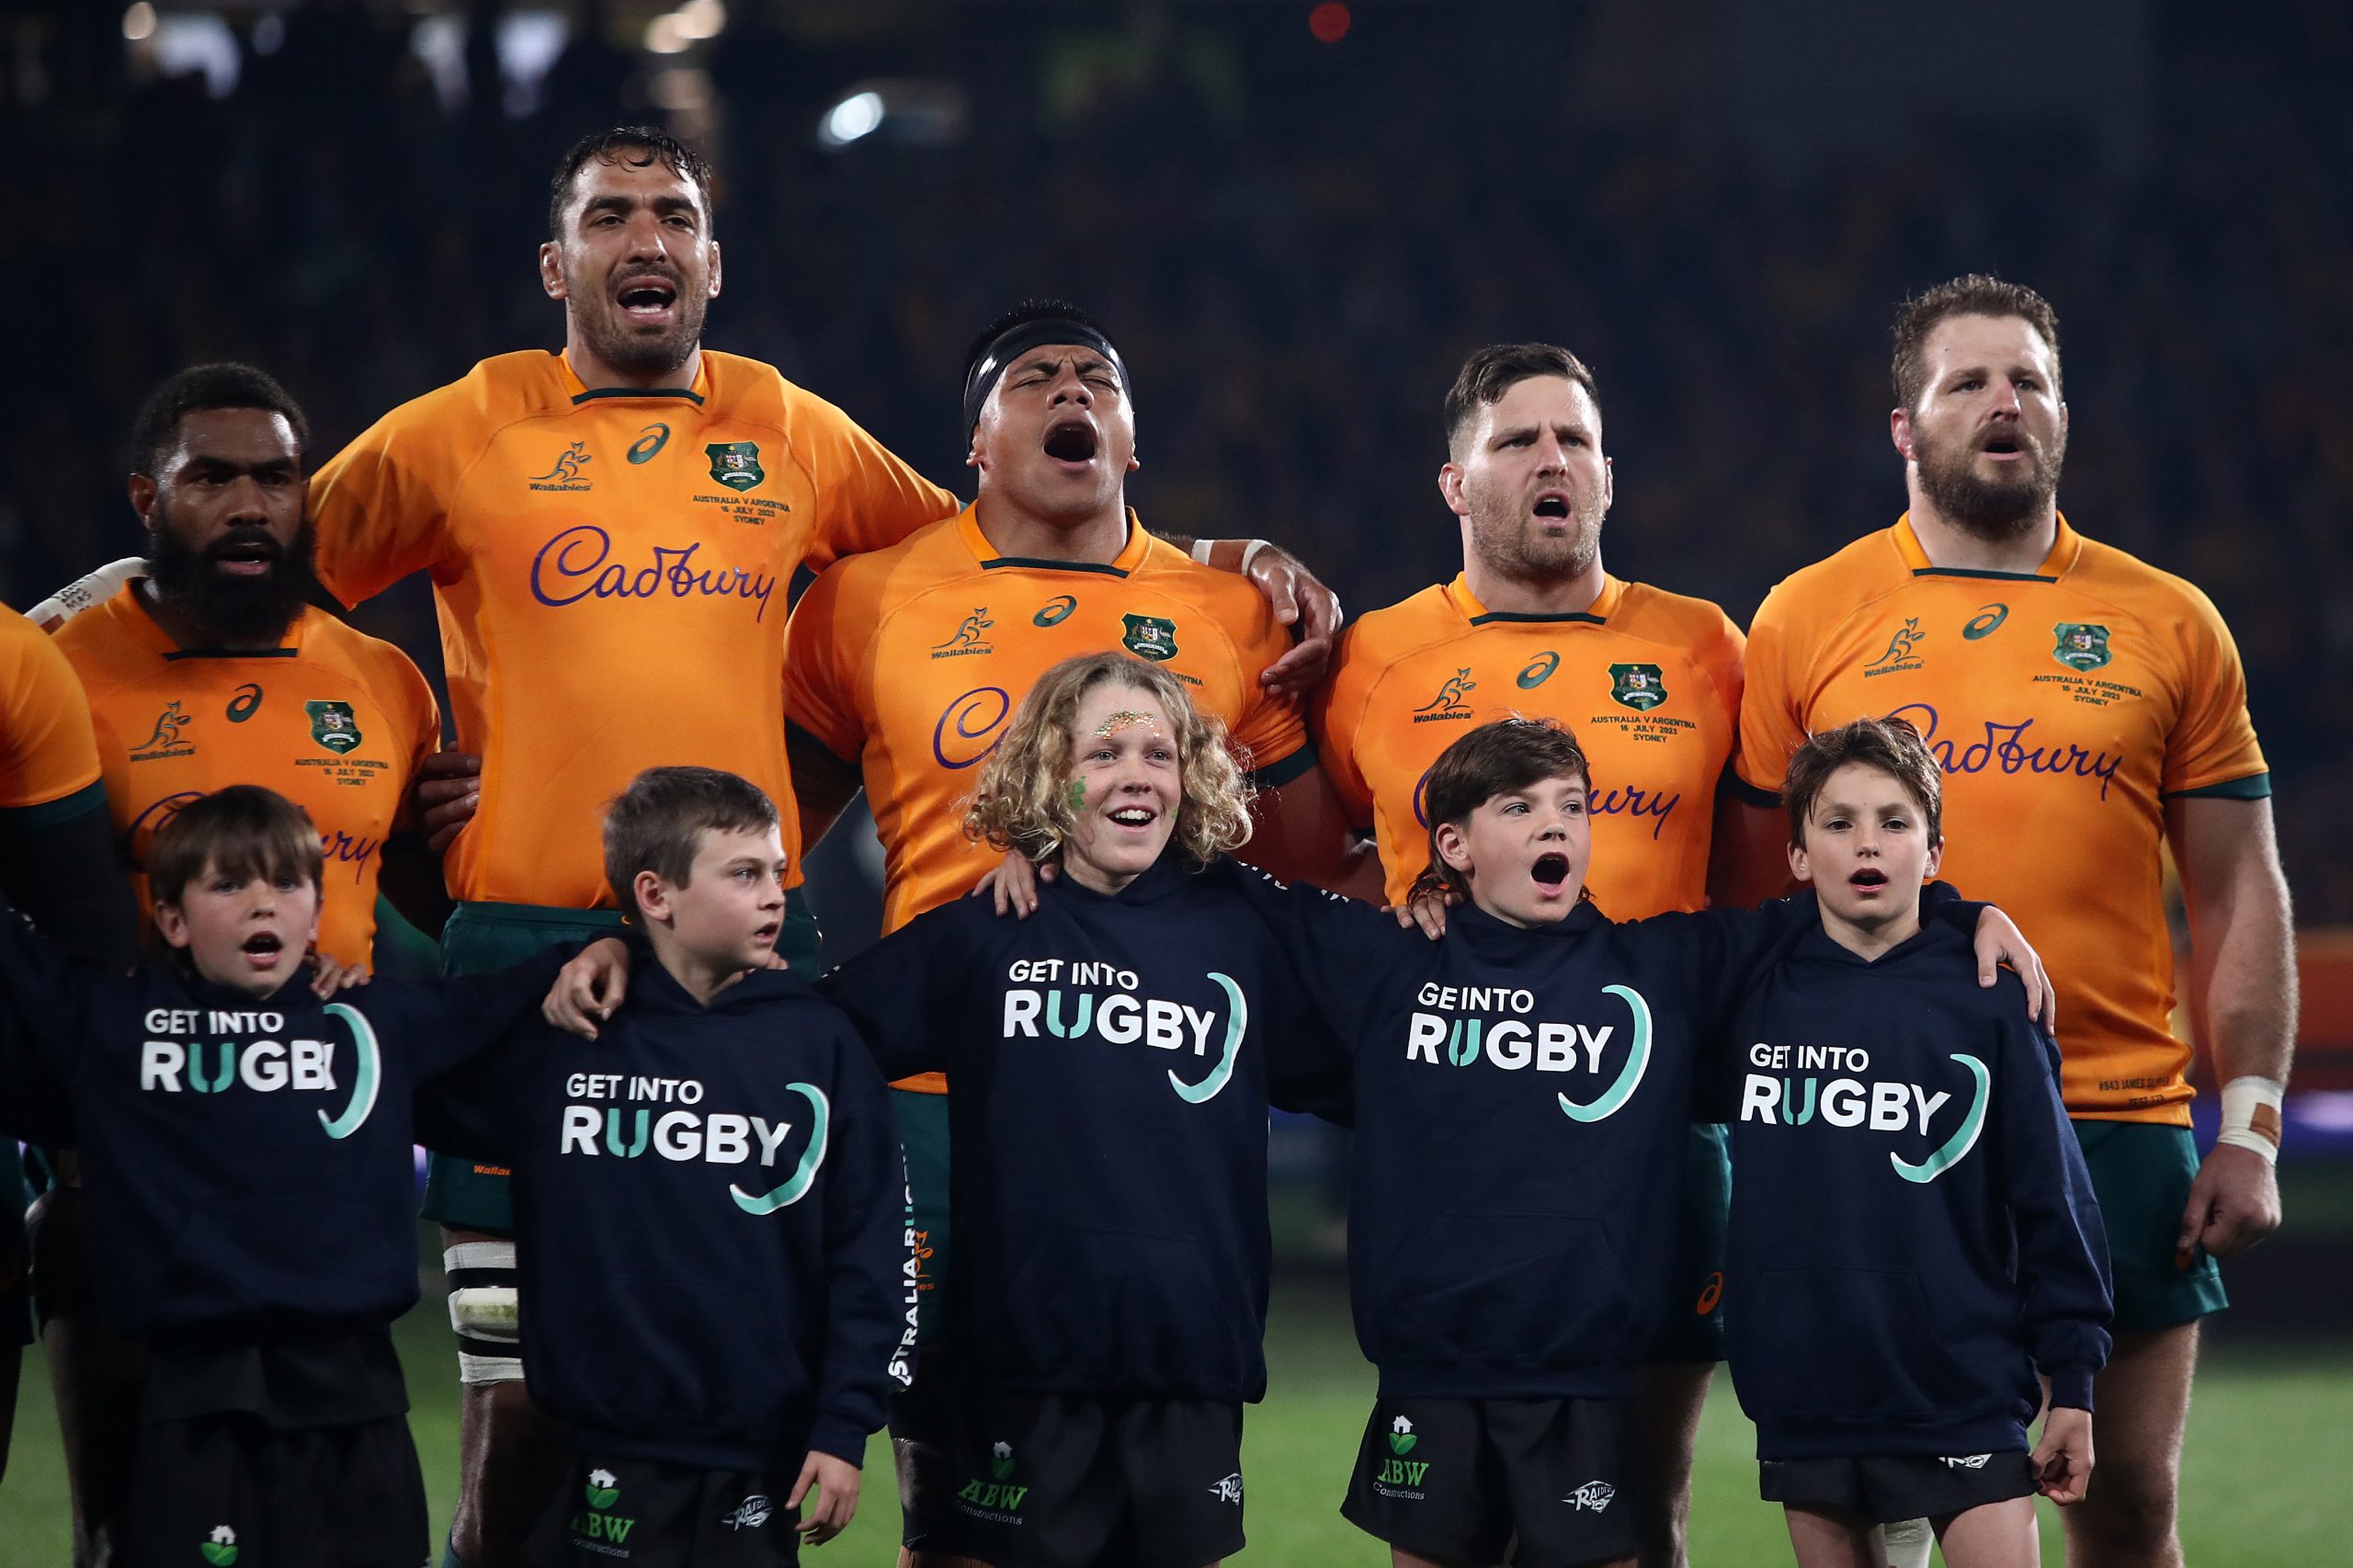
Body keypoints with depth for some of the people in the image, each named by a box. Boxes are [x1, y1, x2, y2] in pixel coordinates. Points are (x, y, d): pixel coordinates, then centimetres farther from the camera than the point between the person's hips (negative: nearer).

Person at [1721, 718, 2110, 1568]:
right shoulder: (1753, 996, 4)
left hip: (1964, 1394, -3)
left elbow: (2051, 1199, 0)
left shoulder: (1987, 1003, -2)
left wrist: (2073, 1384, -1)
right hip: (1805, 1396, 3)